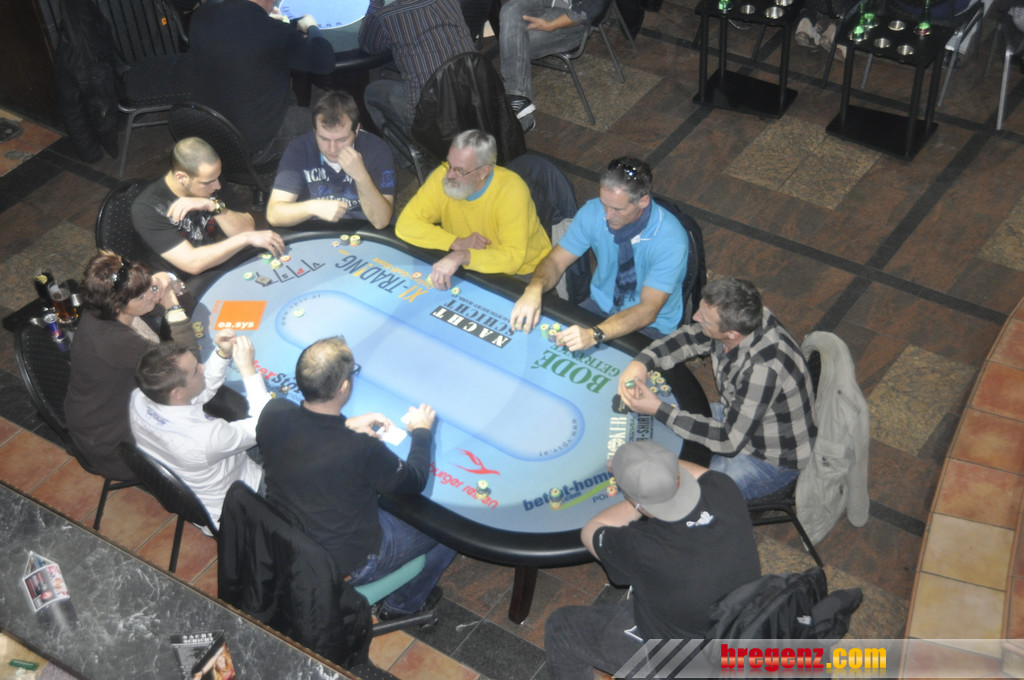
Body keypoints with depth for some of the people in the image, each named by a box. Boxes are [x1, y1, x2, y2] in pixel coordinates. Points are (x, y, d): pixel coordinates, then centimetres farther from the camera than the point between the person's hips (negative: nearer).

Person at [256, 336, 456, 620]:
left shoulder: (274, 413, -21)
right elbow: (415, 481, -15)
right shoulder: (362, 450, -36)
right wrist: (421, 431, 0)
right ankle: (403, 604, 39)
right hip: (346, 566, -6)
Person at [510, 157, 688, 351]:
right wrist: (534, 289, -30)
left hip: (649, 325, -5)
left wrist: (594, 335, -49)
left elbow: (647, 310, -33)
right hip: (600, 305, 5)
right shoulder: (594, 212, -14)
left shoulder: (670, 239, -27)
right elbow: (556, 261, -6)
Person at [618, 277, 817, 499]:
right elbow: (688, 338, 0)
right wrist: (641, 362, -18)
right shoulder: (739, 317, -18)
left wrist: (658, 409, -31)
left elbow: (729, 441, -31)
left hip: (773, 458, -8)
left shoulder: (763, 369, -40)